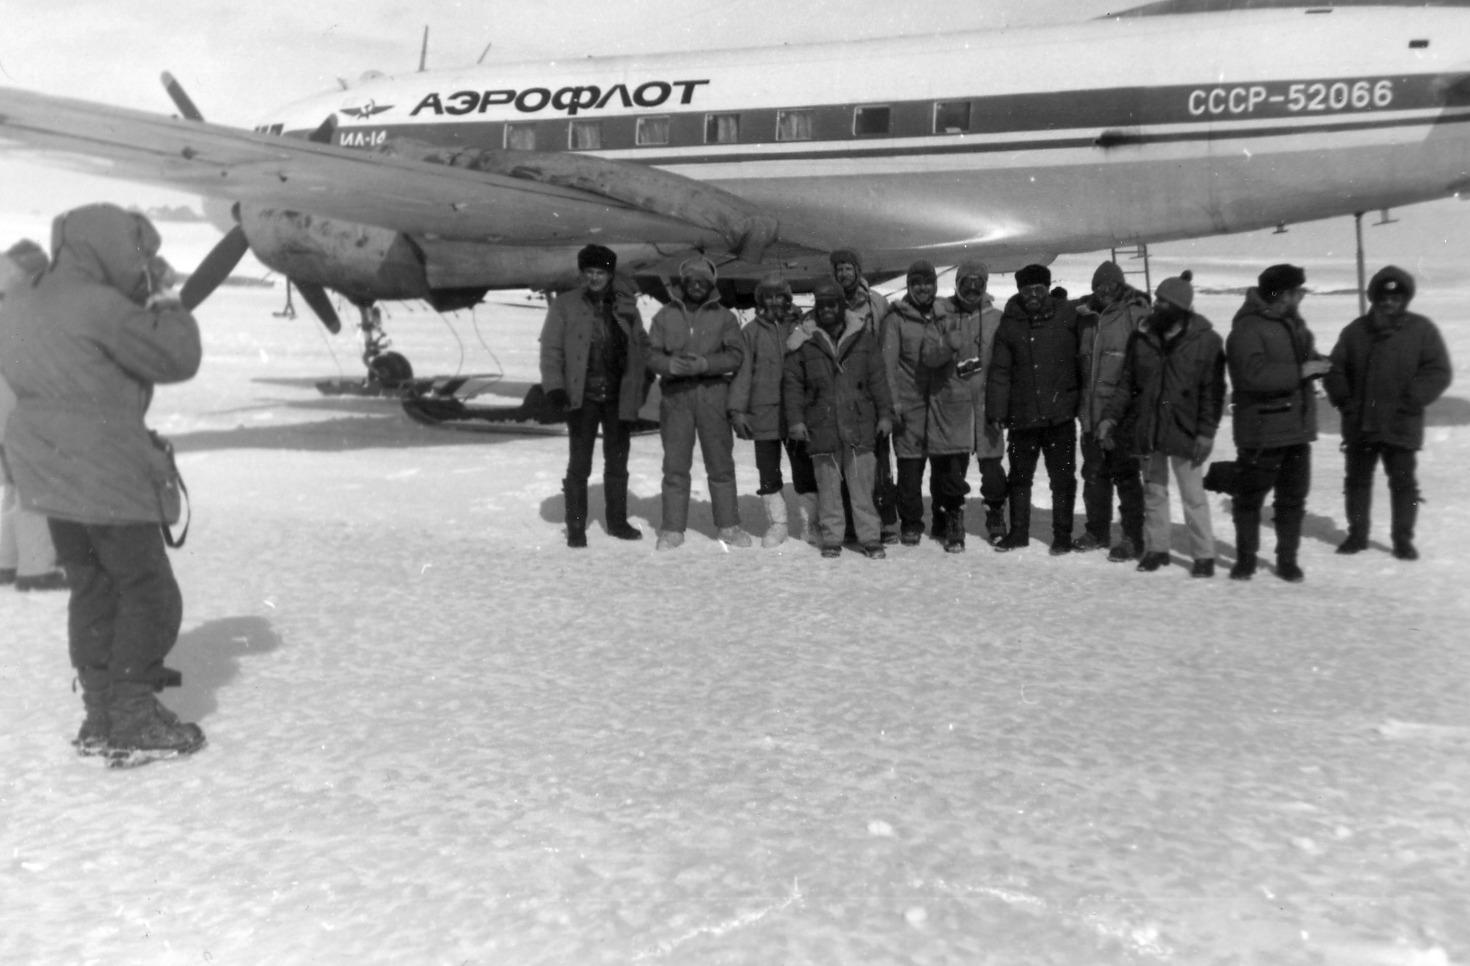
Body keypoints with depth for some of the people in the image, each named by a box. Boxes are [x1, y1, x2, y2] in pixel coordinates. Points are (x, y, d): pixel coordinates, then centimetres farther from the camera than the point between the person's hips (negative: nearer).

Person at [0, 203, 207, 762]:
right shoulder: (100, 307, -17)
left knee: (93, 589, 16)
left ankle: (100, 719, 21)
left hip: (48, 474, 9)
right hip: (106, 475, -9)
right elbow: (177, 359, -17)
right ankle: (133, 723, 4)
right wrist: (166, 307, 4)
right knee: (148, 593, 2)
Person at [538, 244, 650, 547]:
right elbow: (551, 349, -3)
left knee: (617, 463, 12)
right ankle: (576, 527, 10)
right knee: (579, 464, 0)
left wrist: (640, 386, 4)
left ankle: (617, 521, 25)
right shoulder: (564, 305, 0)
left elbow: (639, 349, 11)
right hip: (582, 397, -3)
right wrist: (554, 386, -14)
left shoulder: (627, 307, 8)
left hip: (619, 397, 3)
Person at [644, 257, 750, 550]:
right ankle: (672, 528, 9)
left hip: (713, 394, -1)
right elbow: (652, 354, 5)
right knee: (675, 464, 3)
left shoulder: (724, 317, 7)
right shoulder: (665, 316, 11)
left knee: (721, 463, 4)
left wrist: (704, 363, -18)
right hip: (675, 394, 1)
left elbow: (736, 355, -3)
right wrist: (670, 364, -17)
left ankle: (728, 525, 13)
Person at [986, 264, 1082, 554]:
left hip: (1060, 413, -2)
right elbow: (1000, 370, 2)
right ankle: (1018, 531, 26)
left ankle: (1062, 535, 17)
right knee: (1019, 476, 12)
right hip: (1023, 415, 2)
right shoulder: (1010, 324, 3)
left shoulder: (1068, 317, -1)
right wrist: (997, 410, -4)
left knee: (1062, 477, 6)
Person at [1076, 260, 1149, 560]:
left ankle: (1133, 537, 8)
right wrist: (1079, 401, 16)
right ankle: (1097, 530, 28)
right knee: (1094, 473, 15)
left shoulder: (1135, 316, -9)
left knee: (1125, 474, -1)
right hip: (1091, 412, 6)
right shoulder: (1087, 317, 10)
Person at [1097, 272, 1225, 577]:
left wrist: (1206, 431, -13)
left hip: (1184, 431, -4)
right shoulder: (1142, 337, 4)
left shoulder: (1206, 340, -7)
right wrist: (1109, 416, -2)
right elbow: (1126, 383, 8)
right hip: (1147, 429, 4)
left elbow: (1213, 391, -7)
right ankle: (1156, 548, 26)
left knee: (1193, 495, 1)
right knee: (1153, 492, 14)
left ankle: (1204, 554, 12)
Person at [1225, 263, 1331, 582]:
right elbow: (1253, 374, -27)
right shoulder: (1247, 329, -16)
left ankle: (1288, 559, 22)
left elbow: (1306, 358, 25)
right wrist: (1300, 371, -21)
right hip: (1262, 429, -8)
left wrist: (1317, 364, 3)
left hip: (1297, 426, 8)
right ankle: (1246, 558, 18)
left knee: (1294, 496, 11)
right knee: (1250, 496, 5)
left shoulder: (1293, 323, 13)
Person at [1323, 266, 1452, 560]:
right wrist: (1345, 401, -1)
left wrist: (1411, 400, -14)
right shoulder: (1356, 330, 6)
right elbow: (1335, 368, 11)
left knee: (1403, 482, 3)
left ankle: (1403, 539, 14)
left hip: (1401, 426, -3)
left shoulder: (1421, 329, -2)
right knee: (1357, 480, 12)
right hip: (1359, 425, 3)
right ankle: (1357, 534, 24)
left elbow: (1439, 371, -5)